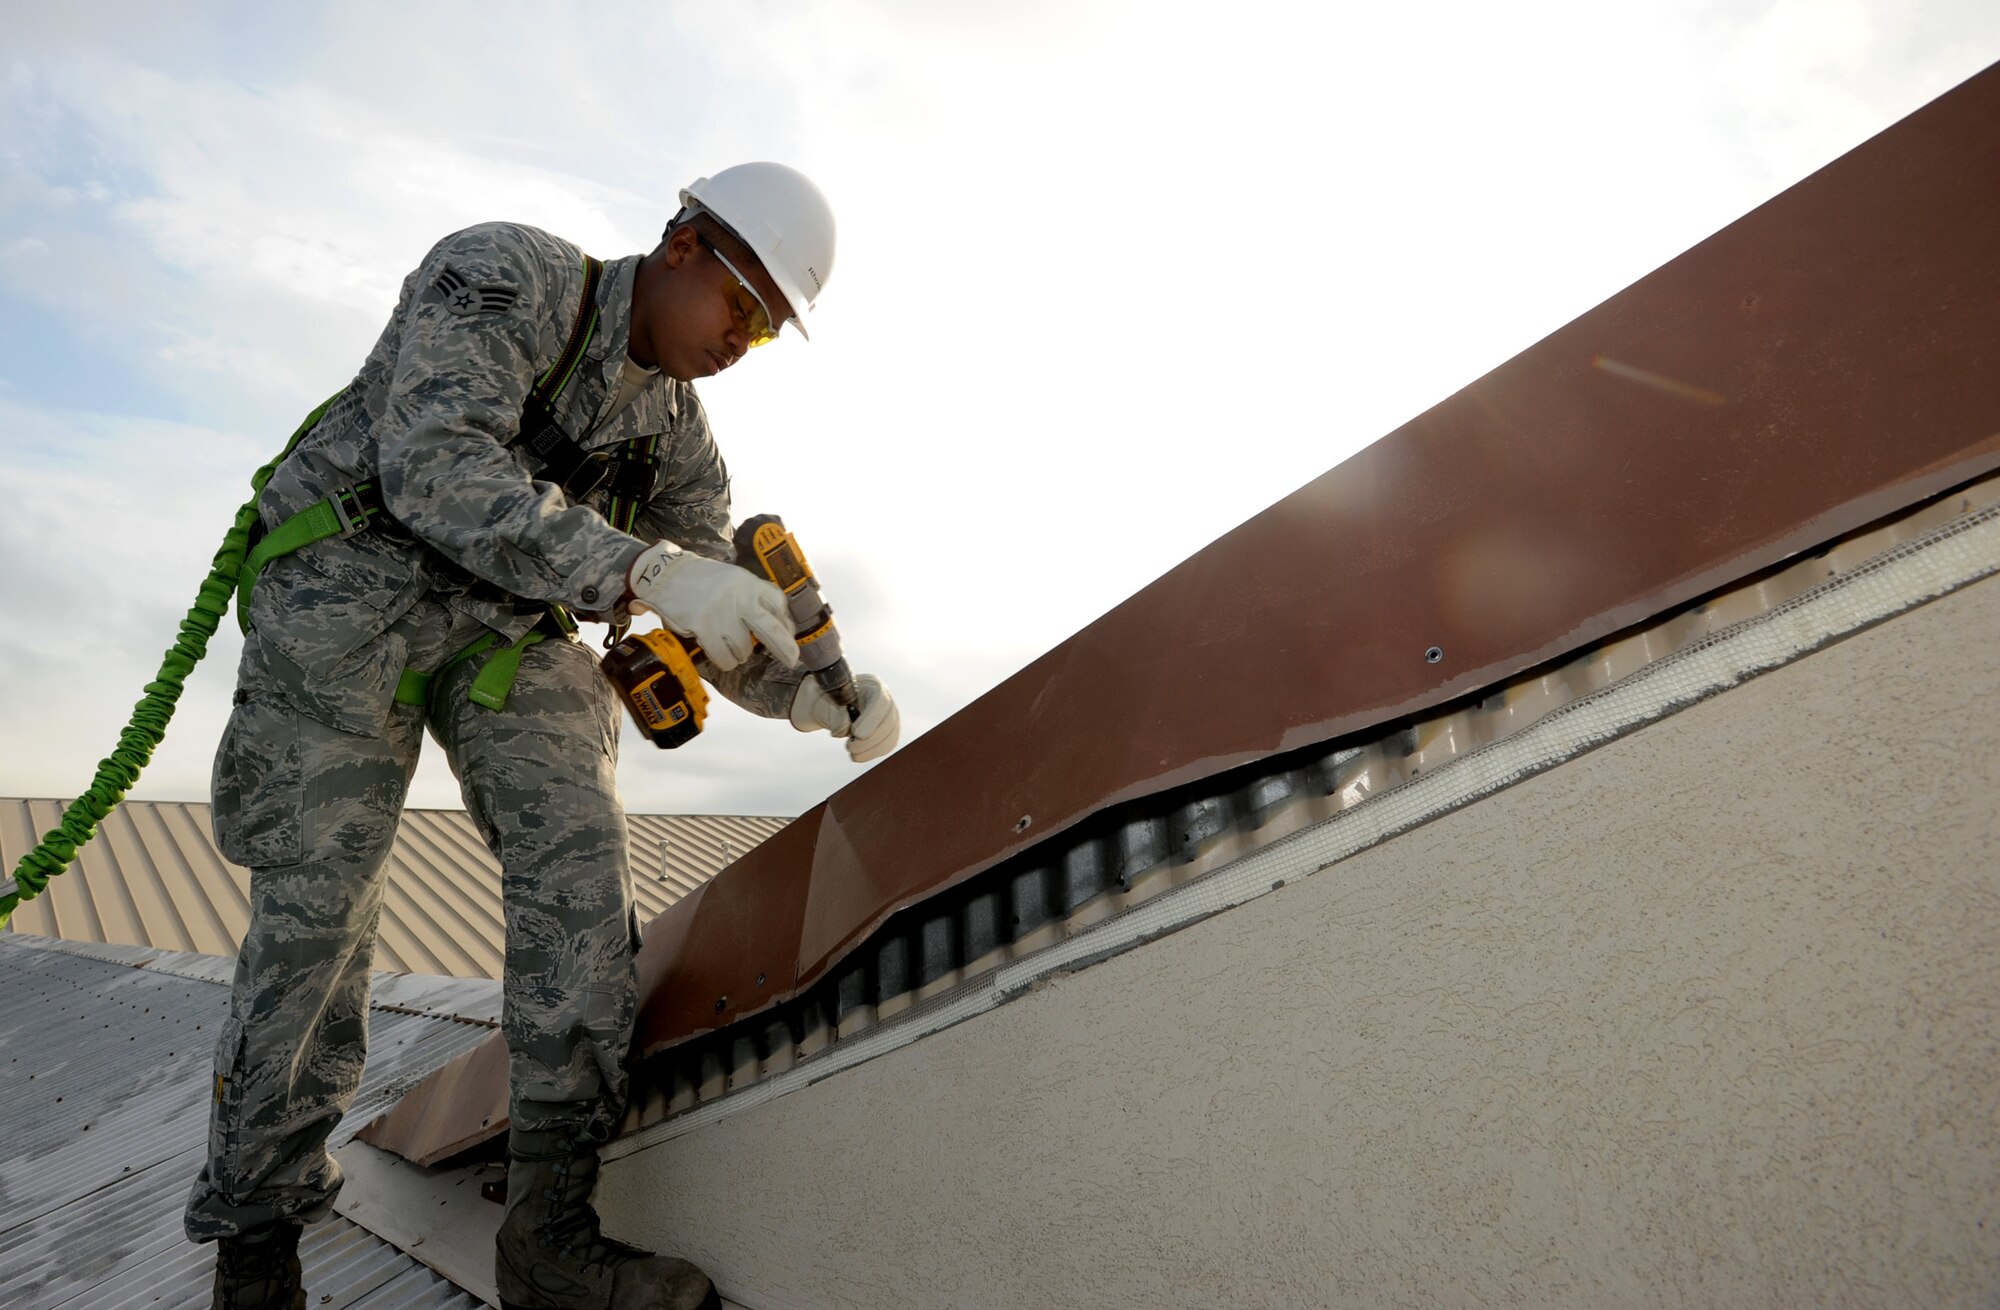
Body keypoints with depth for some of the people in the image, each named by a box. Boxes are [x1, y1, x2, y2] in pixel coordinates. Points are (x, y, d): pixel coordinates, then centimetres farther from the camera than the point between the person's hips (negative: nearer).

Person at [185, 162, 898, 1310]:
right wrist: (643, 571, -43)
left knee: (581, 859, -15)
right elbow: (435, 468, -31)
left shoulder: (678, 429, 3)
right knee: (317, 909, -5)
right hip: (354, 595, -4)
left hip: (510, 631, 5)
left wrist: (811, 696, -16)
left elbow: (718, 627, 5)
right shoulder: (501, 274, -14)